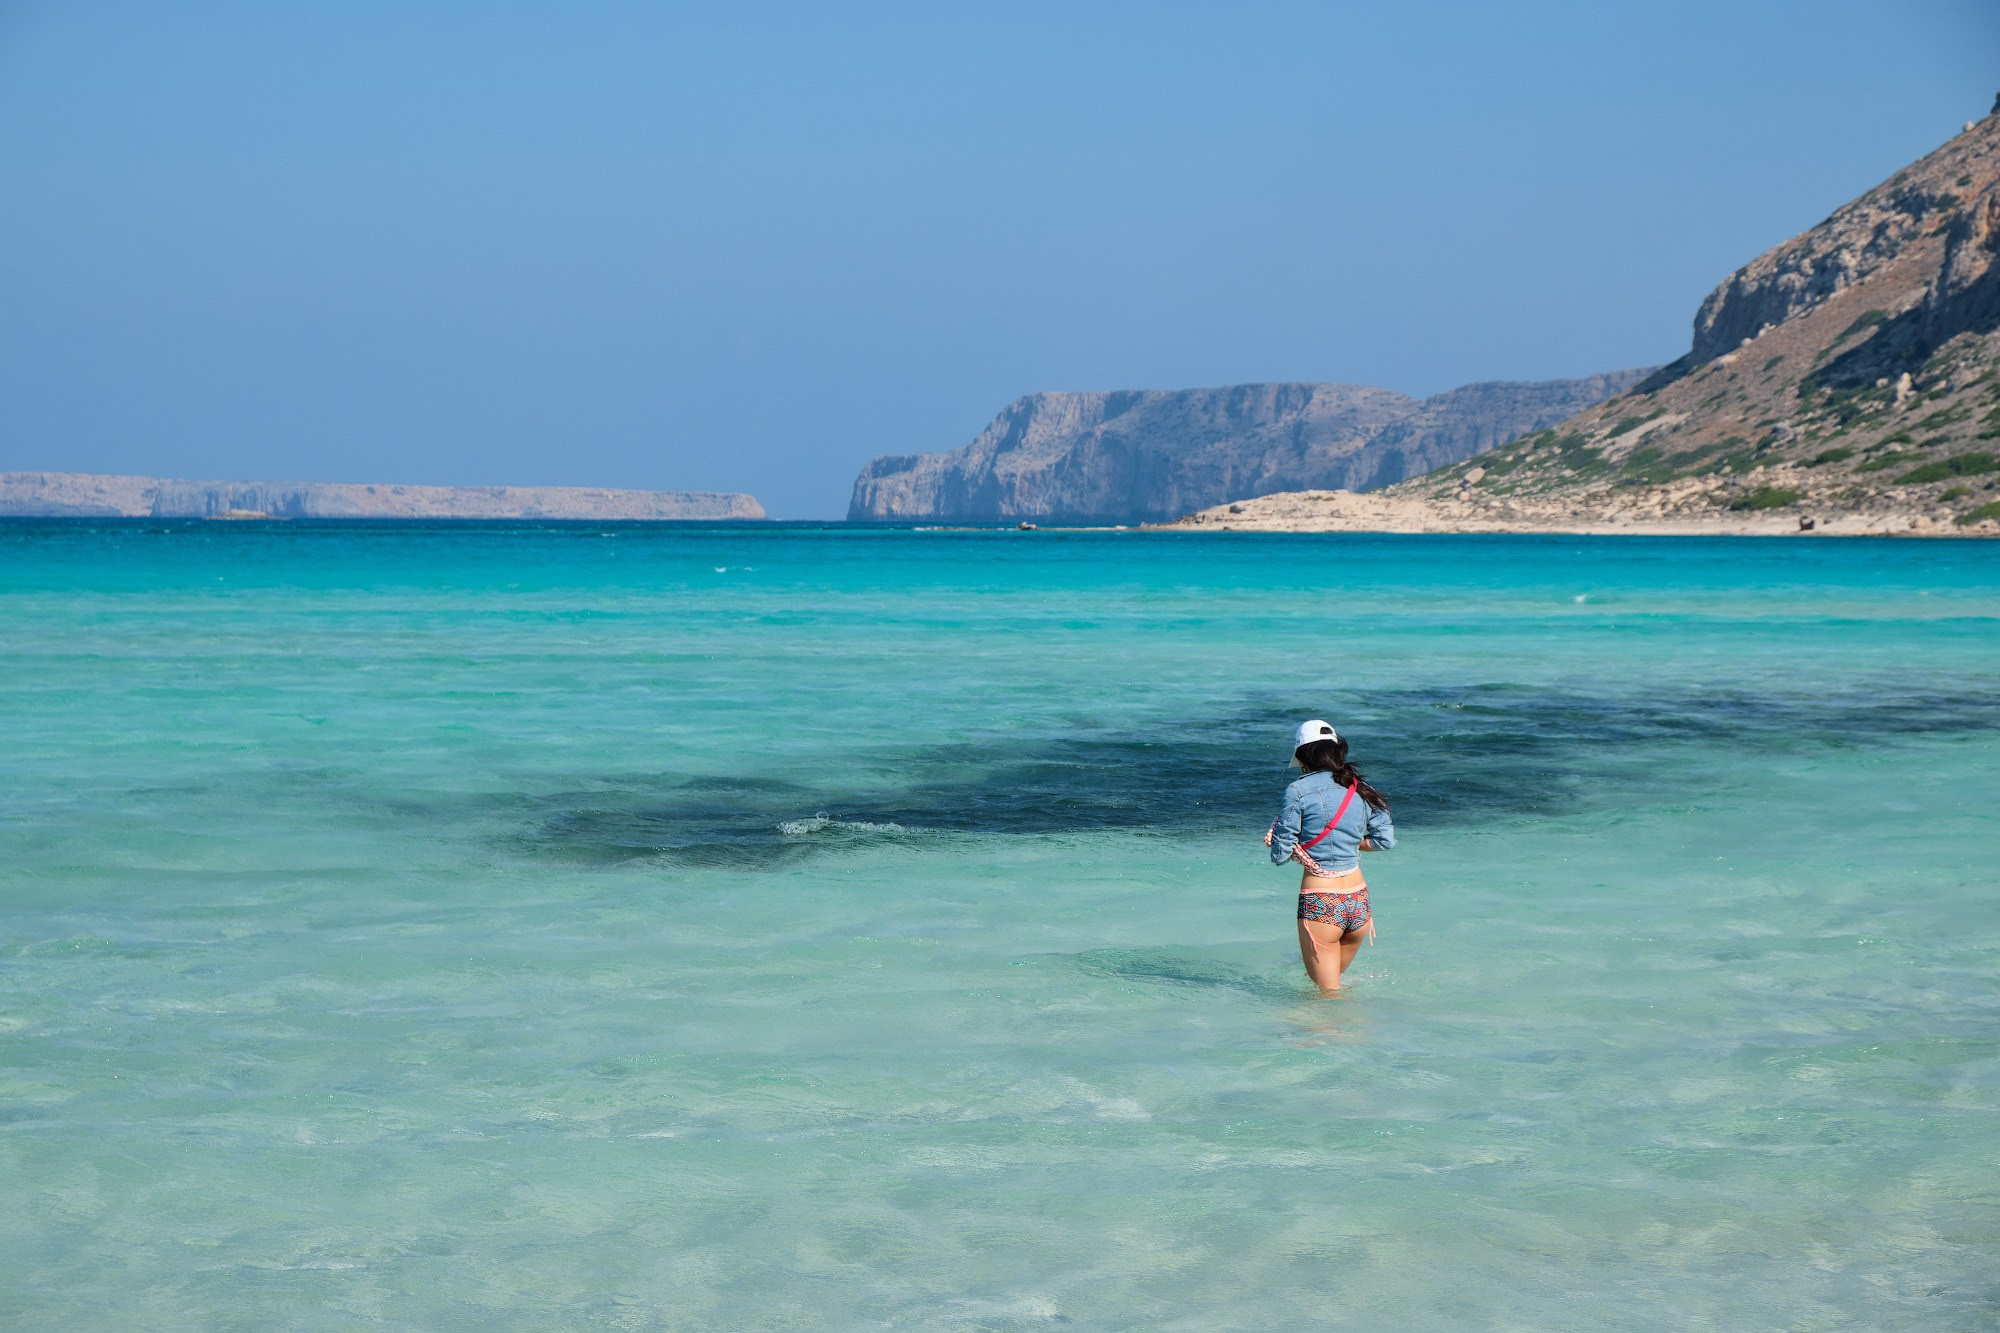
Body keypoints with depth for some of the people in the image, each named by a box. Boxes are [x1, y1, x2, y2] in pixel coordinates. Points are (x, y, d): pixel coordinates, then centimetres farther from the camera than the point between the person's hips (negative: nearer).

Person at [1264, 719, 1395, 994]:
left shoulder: (1299, 791, -9)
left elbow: (1280, 855, -7)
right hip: (1358, 903, 5)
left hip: (1320, 905, -5)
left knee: (1326, 993, 6)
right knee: (1333, 980, 25)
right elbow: (1385, 840, 9)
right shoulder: (1360, 789, 5)